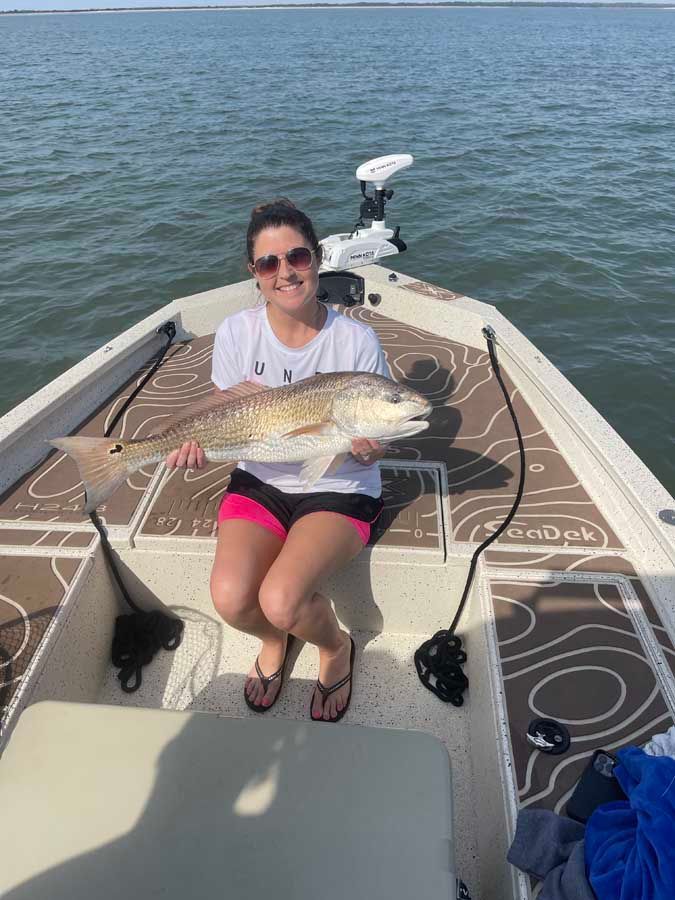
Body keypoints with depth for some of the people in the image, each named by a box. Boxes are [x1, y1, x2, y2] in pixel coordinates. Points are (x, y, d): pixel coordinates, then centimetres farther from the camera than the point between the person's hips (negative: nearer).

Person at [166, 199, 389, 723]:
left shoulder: (357, 341, -11)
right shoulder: (237, 333, -4)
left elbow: (374, 449, -5)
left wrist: (366, 448, -28)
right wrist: (200, 444, -17)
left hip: (340, 489, -2)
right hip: (260, 482, 3)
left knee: (280, 601, -25)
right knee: (231, 600, -21)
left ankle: (337, 647, 13)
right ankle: (274, 639, 19)